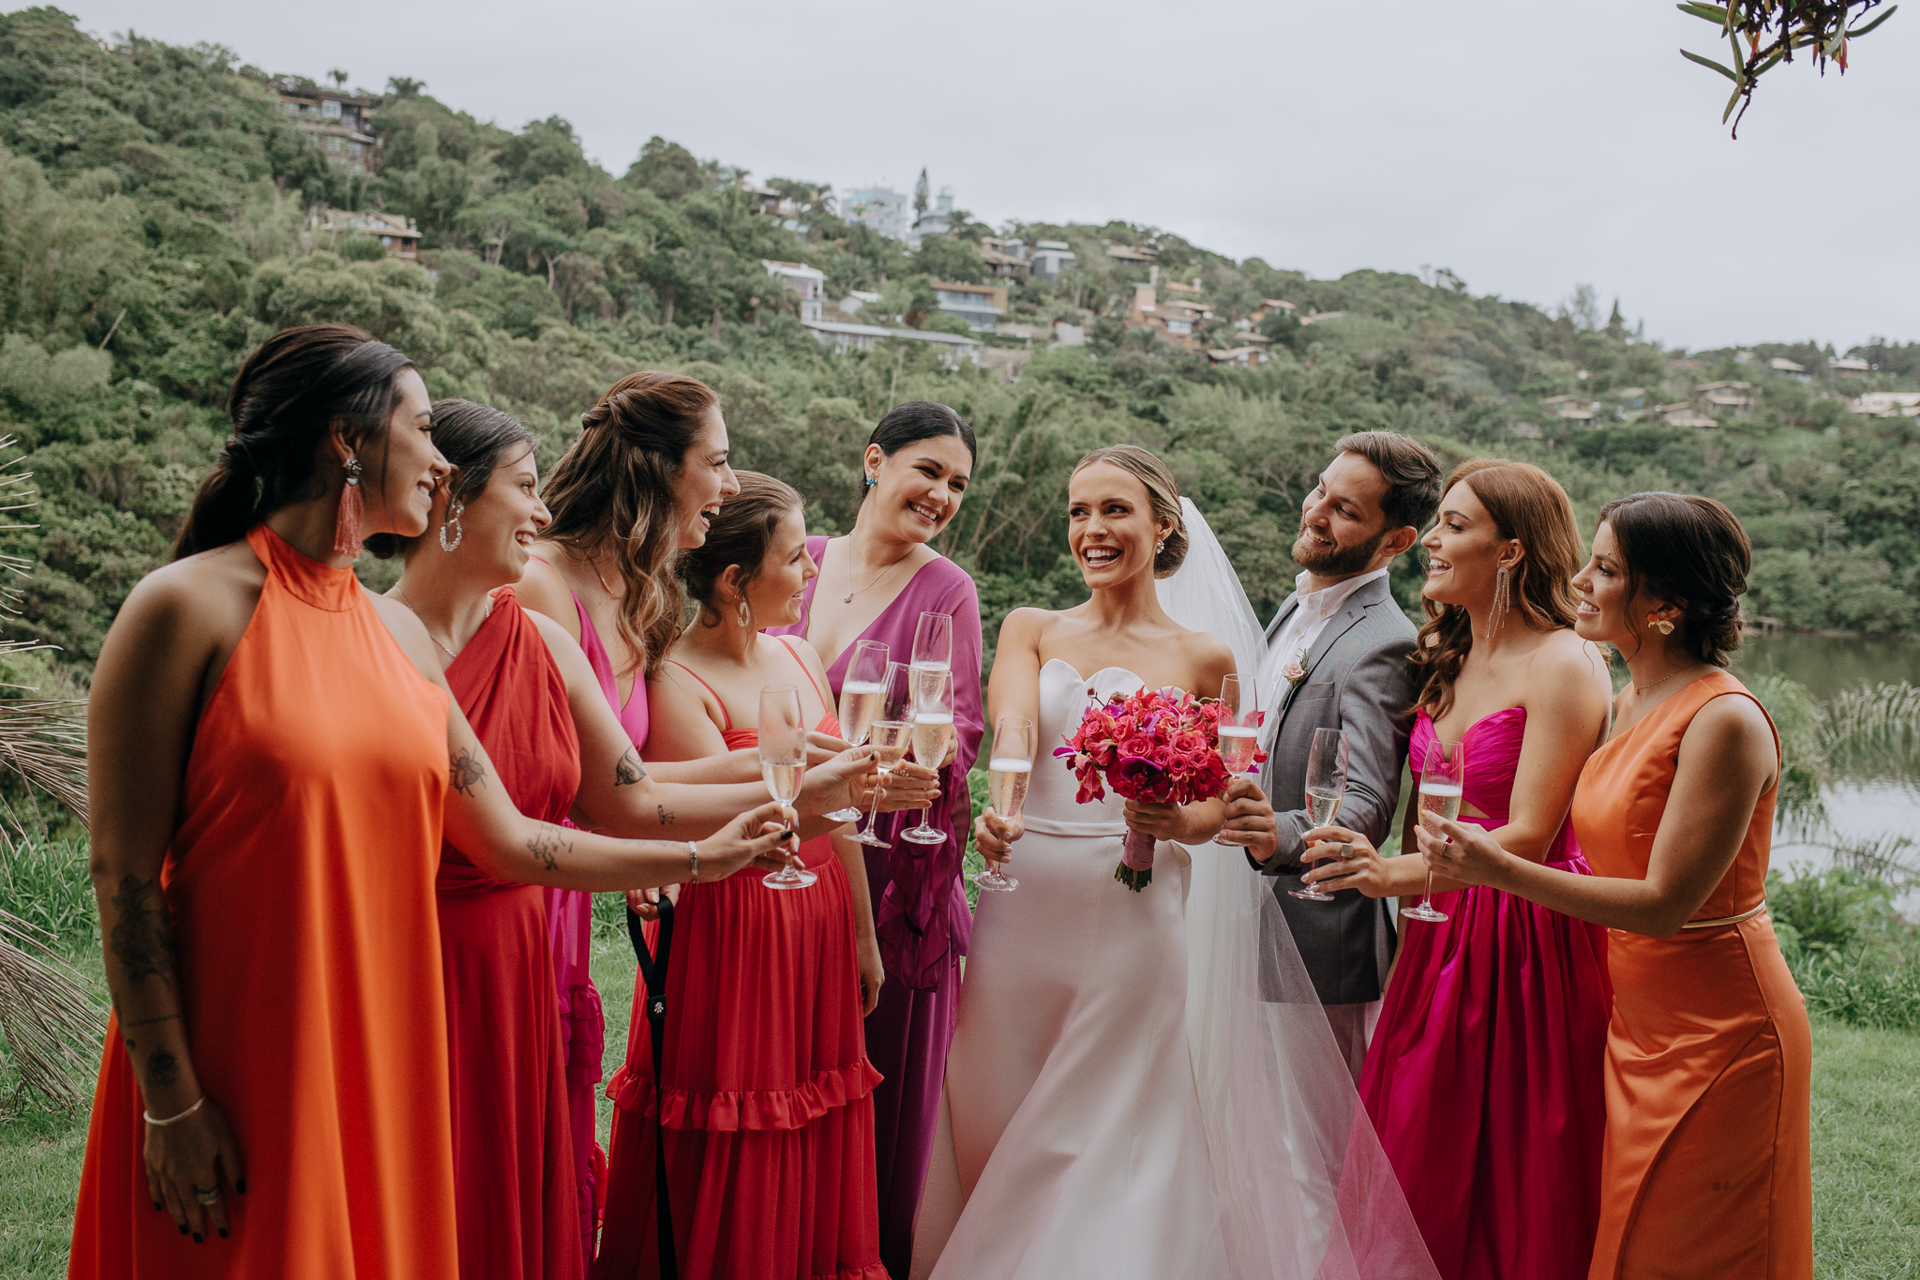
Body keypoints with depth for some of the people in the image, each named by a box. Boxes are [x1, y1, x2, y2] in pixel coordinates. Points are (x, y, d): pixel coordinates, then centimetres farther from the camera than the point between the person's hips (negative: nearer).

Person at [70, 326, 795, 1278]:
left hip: (382, 1057, 6)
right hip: (232, 1073, -6)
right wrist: (171, 1103, -12)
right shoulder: (190, 607, -10)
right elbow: (125, 873, -11)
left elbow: (510, 843, 11)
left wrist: (705, 858, 14)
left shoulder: (399, 631, 9)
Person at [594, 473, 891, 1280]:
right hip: (728, 934, -7)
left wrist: (862, 933, 15)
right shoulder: (674, 681, -15)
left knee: (816, 1147, 15)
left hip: (818, 923, 7)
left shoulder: (799, 657, 7)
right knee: (727, 1165, 4)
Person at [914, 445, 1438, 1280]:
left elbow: (1219, 801, 5)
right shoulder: (1030, 631, 9)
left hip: (1134, 921, -2)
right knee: (996, 1133, 10)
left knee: (1117, 1139, 3)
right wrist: (993, 810, -31)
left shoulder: (1205, 658, 5)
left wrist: (1180, 822, -18)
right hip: (1023, 910, 2)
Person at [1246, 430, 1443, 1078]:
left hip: (1322, 942, -9)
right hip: (1257, 918, 9)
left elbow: (1365, 811, -29)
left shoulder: (1380, 647, -20)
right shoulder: (1295, 608, 10)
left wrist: (1278, 834, -45)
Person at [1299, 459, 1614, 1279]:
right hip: (1442, 937, 7)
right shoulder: (1447, 661, 10)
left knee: (1514, 1187, 4)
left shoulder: (1564, 667, -13)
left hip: (1527, 945, -7)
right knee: (1418, 1174, 10)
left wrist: (1396, 874, -34)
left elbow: (1528, 836, -20)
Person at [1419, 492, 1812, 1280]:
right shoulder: (1631, 705, 6)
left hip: (1715, 1035, -8)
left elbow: (1667, 902, -22)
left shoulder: (1725, 720, -20)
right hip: (1638, 1023, 8)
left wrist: (1503, 872, -26)